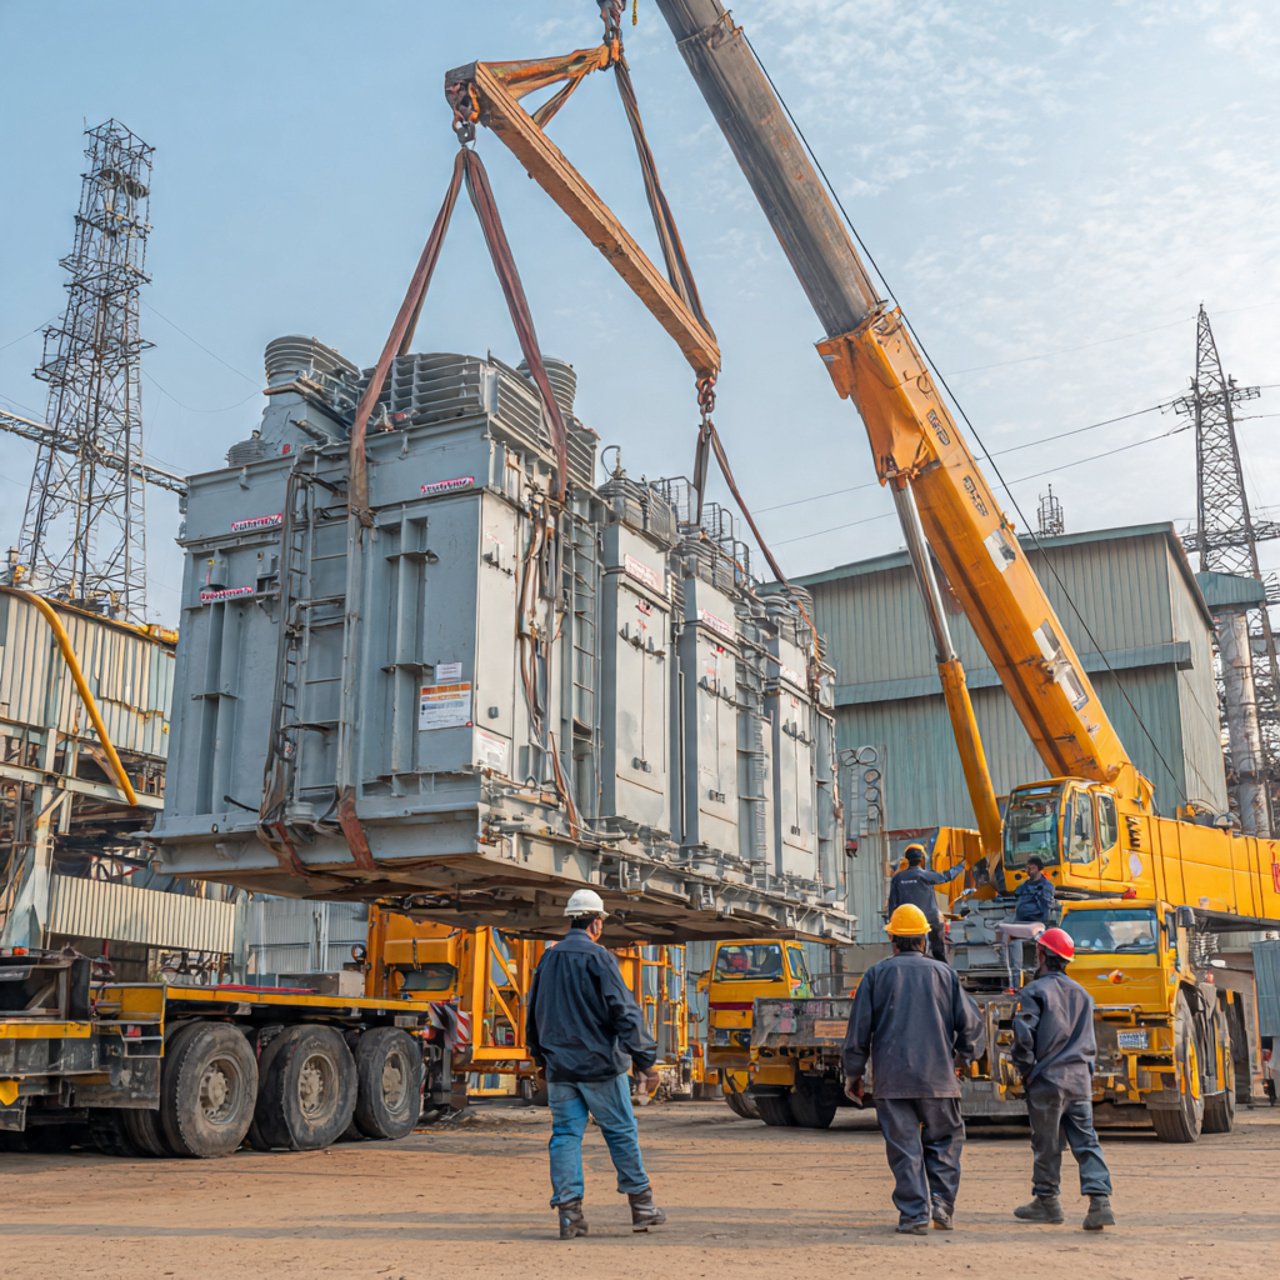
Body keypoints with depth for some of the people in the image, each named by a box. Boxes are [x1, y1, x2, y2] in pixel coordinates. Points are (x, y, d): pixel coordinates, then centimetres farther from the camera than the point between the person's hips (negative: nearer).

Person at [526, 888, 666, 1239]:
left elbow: (534, 1014, 20)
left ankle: (568, 1212, 1)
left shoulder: (548, 959, 10)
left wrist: (541, 1057, 31)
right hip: (599, 1064, -5)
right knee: (622, 1132, 6)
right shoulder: (598, 958, -10)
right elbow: (624, 1012, -15)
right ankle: (642, 1206, 13)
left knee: (565, 1135, 6)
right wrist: (643, 1060, -13)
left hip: (559, 1066, 5)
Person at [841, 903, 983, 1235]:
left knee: (904, 1148, 3)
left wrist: (853, 1074, 8)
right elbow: (971, 1024, 5)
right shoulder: (943, 972, 5)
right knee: (944, 1139, 15)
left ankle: (913, 1215, 1)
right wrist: (960, 1059, 21)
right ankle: (941, 1201, 4)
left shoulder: (877, 974, 3)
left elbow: (858, 1028, 0)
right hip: (937, 1077, 1)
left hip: (891, 1079, -1)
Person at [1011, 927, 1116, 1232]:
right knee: (1086, 1141, 4)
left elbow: (1023, 1035, -15)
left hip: (1047, 1080, -5)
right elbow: (1089, 1041, 19)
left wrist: (1027, 1070, -3)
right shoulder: (1081, 993, 14)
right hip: (1080, 1080, 5)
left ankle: (1047, 1201, 17)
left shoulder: (1035, 991, -9)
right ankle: (1099, 1200, -8)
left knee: (1047, 1144, 6)